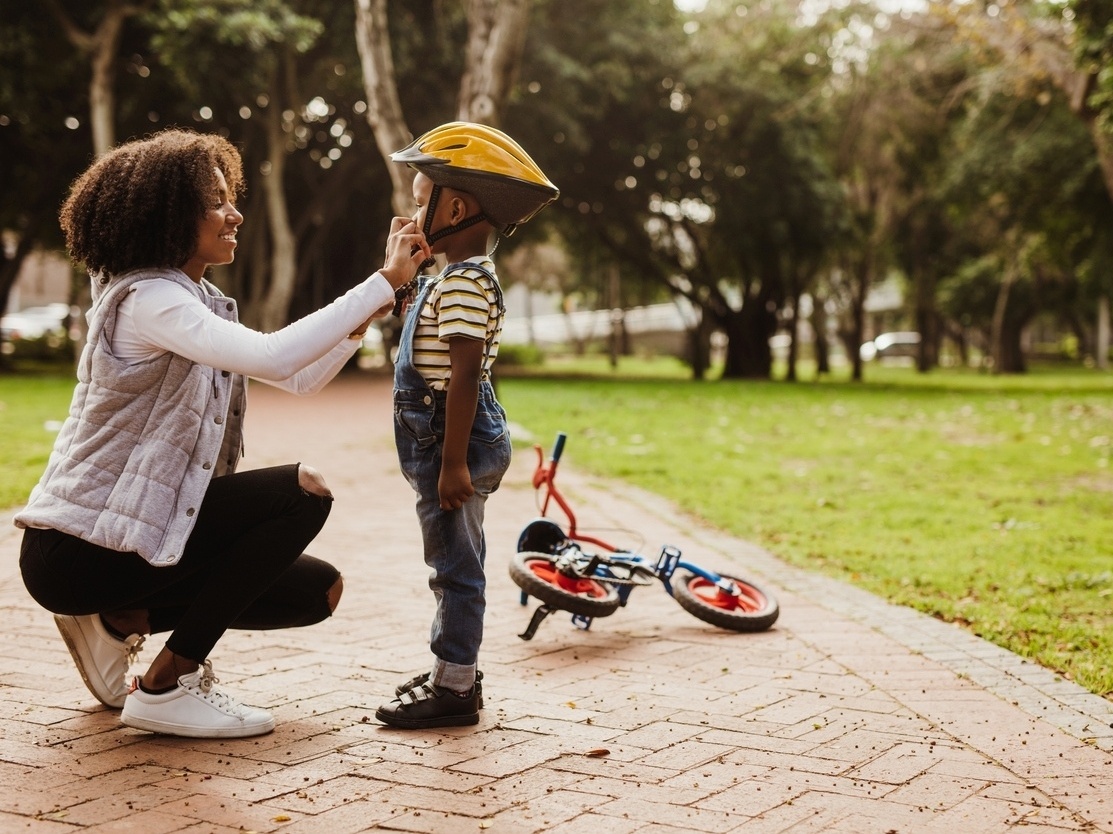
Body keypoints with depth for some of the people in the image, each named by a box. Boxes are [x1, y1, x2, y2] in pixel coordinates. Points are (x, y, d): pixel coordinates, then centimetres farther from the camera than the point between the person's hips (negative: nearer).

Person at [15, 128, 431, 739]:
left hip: (127, 529, 9)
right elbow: (273, 357, -33)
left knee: (318, 590, 6)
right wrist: (385, 279, -28)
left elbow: (300, 378, 11)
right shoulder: (146, 299, -18)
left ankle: (121, 619, 10)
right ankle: (166, 688, -11)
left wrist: (366, 312, -5)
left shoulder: (196, 300, 13)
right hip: (74, 550, -9)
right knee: (302, 494, -18)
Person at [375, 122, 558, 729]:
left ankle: (453, 688, 4)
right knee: (454, 565, 17)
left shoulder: (463, 284, -18)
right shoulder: (462, 276, 16)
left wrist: (454, 462, -26)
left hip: (455, 439, -11)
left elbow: (464, 374, -24)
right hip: (445, 441, 11)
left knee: (456, 565, -3)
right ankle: (453, 672, 28)